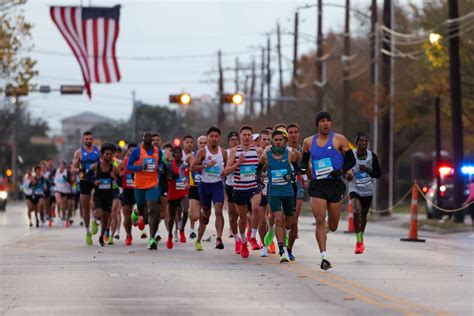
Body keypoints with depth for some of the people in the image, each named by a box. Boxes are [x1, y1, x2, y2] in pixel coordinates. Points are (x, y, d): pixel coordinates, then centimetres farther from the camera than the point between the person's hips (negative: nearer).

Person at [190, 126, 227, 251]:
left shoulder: (223, 152, 4)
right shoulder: (202, 152, -4)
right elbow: (192, 167, -7)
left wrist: (225, 172, -4)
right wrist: (206, 165, -19)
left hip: (218, 184, 1)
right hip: (205, 184, -1)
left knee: (218, 210, -19)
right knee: (206, 213, 10)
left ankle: (219, 238, -26)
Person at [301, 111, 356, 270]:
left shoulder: (339, 139, 0)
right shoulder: (308, 142, 7)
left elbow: (351, 160, 3)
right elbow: (304, 160, 22)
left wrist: (341, 171, -14)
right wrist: (302, 168, 0)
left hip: (335, 185, 0)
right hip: (317, 186, 0)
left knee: (333, 226, 7)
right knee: (320, 220, -16)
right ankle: (324, 257, -15)